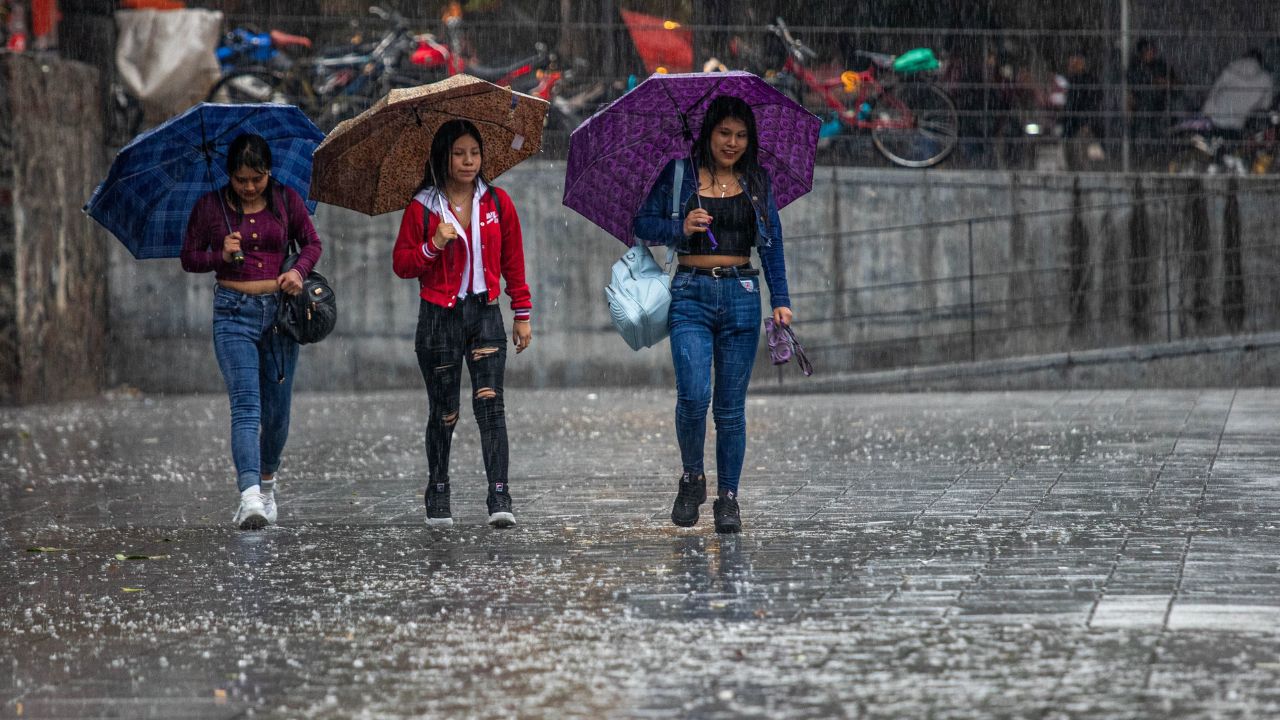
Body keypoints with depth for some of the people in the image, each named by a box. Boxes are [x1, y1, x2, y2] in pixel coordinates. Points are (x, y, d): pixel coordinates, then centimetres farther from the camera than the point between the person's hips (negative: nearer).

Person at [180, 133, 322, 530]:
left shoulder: (286, 200, 3)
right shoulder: (210, 206, 0)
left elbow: (312, 243, 12)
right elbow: (189, 258, 7)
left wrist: (299, 269, -9)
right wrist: (221, 256, -13)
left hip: (279, 309, 2)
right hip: (234, 312, -2)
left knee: (276, 409, 9)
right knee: (246, 404, -17)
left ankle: (267, 482, 35)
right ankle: (250, 498, -29)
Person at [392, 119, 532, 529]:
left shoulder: (497, 203, 6)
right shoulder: (421, 209, -1)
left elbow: (513, 262, 11)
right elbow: (401, 264, 1)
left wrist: (522, 314, 8)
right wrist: (432, 247, -17)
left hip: (485, 314, 1)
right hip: (439, 318, -1)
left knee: (490, 402, -13)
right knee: (444, 412, 4)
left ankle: (499, 499, -18)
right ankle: (437, 497, 20)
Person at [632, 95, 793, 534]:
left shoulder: (757, 181, 9)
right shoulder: (679, 174, 3)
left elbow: (772, 243, 9)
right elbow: (642, 223, 5)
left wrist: (780, 299, 0)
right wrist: (679, 228, -14)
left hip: (741, 296, 2)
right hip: (692, 296, -2)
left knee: (731, 407, 3)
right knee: (693, 395, -16)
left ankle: (728, 498, 10)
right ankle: (692, 477, 8)